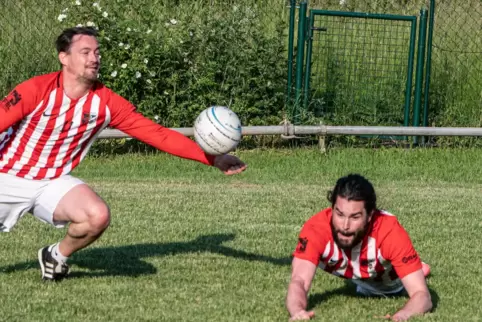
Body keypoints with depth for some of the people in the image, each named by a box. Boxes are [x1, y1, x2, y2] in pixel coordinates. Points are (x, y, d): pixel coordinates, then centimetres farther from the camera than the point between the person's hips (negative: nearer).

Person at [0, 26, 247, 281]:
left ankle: (56, 256, 5)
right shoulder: (37, 90, -19)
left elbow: (158, 135, -10)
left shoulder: (106, 103, -10)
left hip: (53, 182, 2)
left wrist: (212, 159, -19)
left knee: (98, 215, -23)